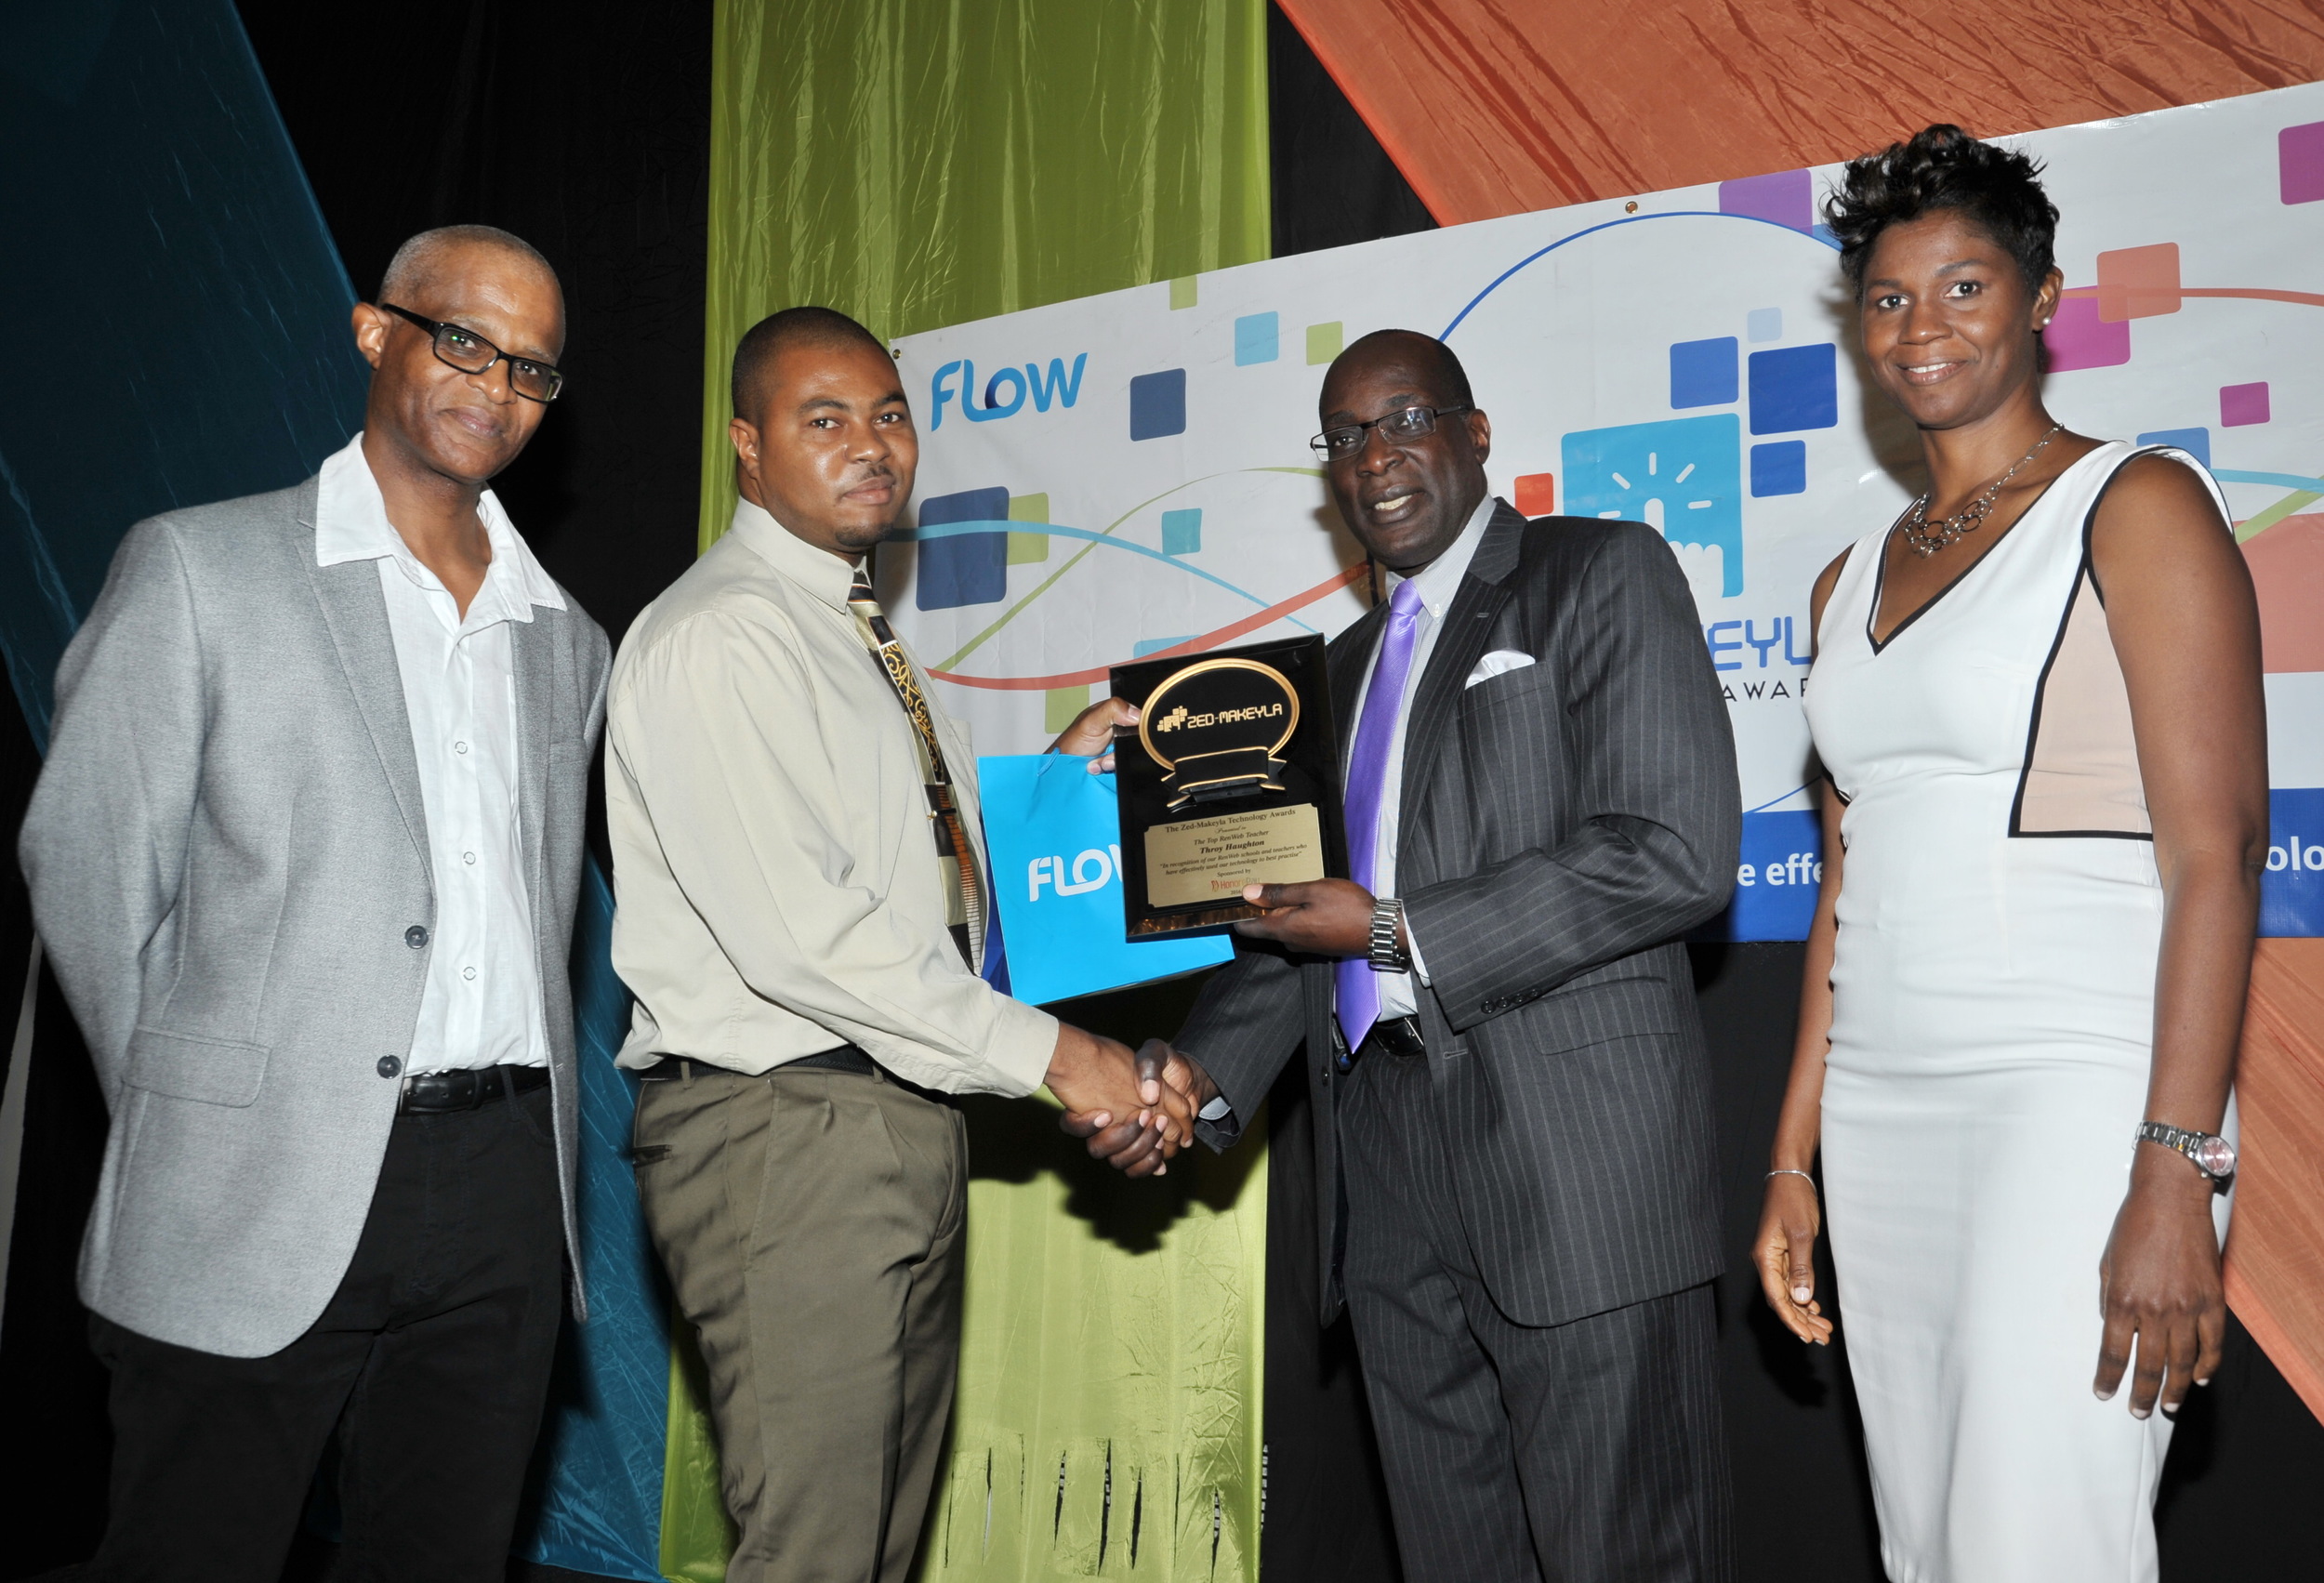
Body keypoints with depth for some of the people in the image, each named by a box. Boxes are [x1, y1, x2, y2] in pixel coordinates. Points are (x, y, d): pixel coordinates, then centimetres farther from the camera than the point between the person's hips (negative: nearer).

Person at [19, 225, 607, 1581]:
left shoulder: (570, 642, 15)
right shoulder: (198, 568, 0)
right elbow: (88, 868, 0)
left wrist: (509, 1135, 12)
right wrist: (191, 1117, 2)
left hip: (506, 1204, 4)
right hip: (260, 1201, -4)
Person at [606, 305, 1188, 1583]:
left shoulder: (862, 638, 18)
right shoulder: (720, 638, -13)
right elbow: (793, 929, -22)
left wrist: (1056, 771, 8)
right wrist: (1047, 1052, -19)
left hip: (903, 1126, 9)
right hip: (785, 1132, -9)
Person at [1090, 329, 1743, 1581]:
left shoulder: (1602, 573, 0)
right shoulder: (1349, 662, 21)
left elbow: (1678, 852, -13)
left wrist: (1399, 936, -13)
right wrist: (1208, 1070, 4)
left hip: (1571, 1148, -6)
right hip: (1386, 1171, 7)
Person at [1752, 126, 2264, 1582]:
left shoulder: (2137, 507, -3)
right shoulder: (1853, 581, 17)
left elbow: (2217, 854, -11)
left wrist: (2176, 1176, -19)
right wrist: (1795, 1156, 13)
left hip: (2075, 1092, -6)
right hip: (1883, 1111, 6)